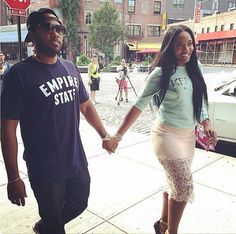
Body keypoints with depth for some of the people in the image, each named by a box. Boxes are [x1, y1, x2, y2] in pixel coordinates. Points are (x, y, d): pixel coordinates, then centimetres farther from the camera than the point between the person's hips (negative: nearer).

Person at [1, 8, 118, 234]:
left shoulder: (70, 68, 2)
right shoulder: (19, 74, -15)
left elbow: (86, 106, 13)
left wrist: (105, 135, 16)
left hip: (77, 161, 6)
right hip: (45, 170, -5)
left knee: (79, 204, 24)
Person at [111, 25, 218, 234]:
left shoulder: (196, 68, 5)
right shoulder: (161, 73, -12)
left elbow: (200, 99, 14)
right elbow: (140, 105, -11)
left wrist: (206, 123, -2)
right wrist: (118, 136, -15)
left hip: (189, 135, 6)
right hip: (167, 135, -6)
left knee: (176, 185, 15)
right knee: (185, 187, -7)